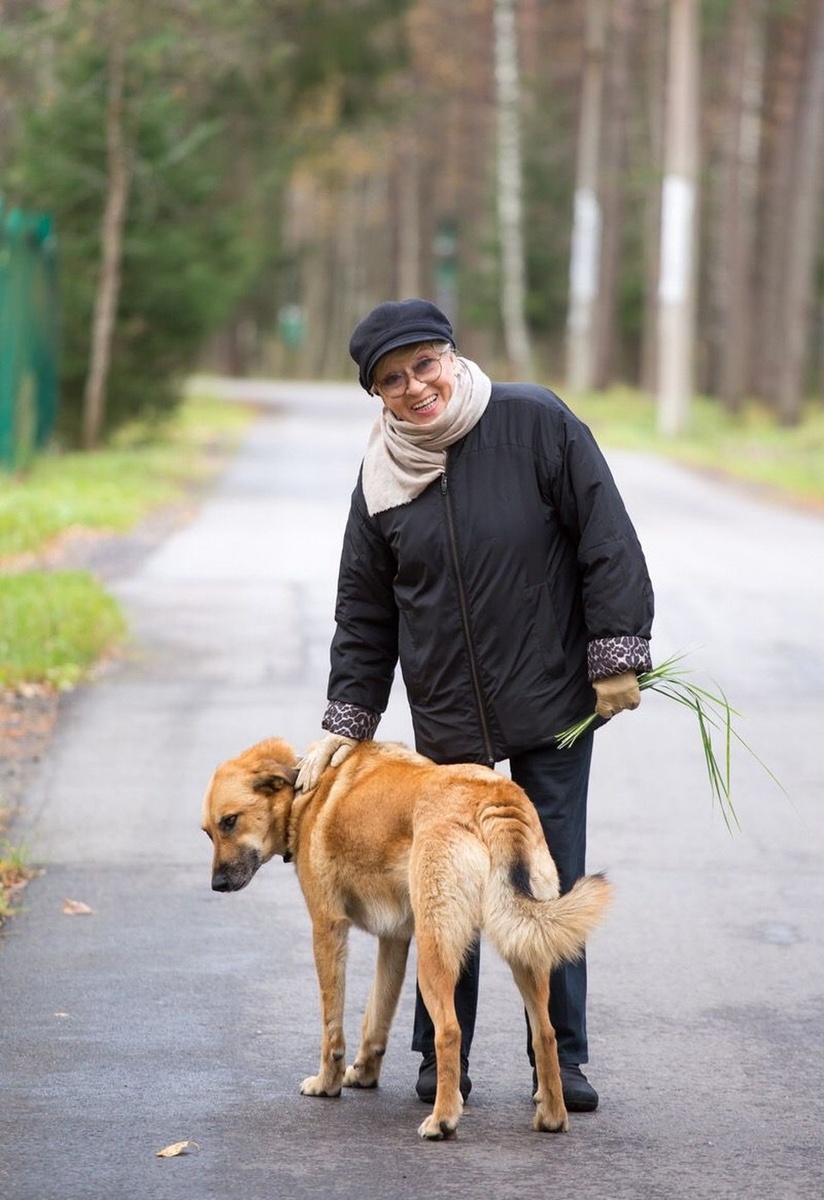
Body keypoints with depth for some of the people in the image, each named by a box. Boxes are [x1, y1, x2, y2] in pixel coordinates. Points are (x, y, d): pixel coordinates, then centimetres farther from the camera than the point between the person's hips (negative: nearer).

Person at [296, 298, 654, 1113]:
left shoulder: (537, 425, -9)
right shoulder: (382, 478, 2)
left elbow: (607, 542, -7)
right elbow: (364, 612, 10)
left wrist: (617, 656, -10)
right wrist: (347, 721, 6)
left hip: (552, 706, -3)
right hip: (446, 718, 3)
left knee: (554, 878, 2)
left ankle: (562, 1059, 12)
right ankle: (441, 1058, 17)